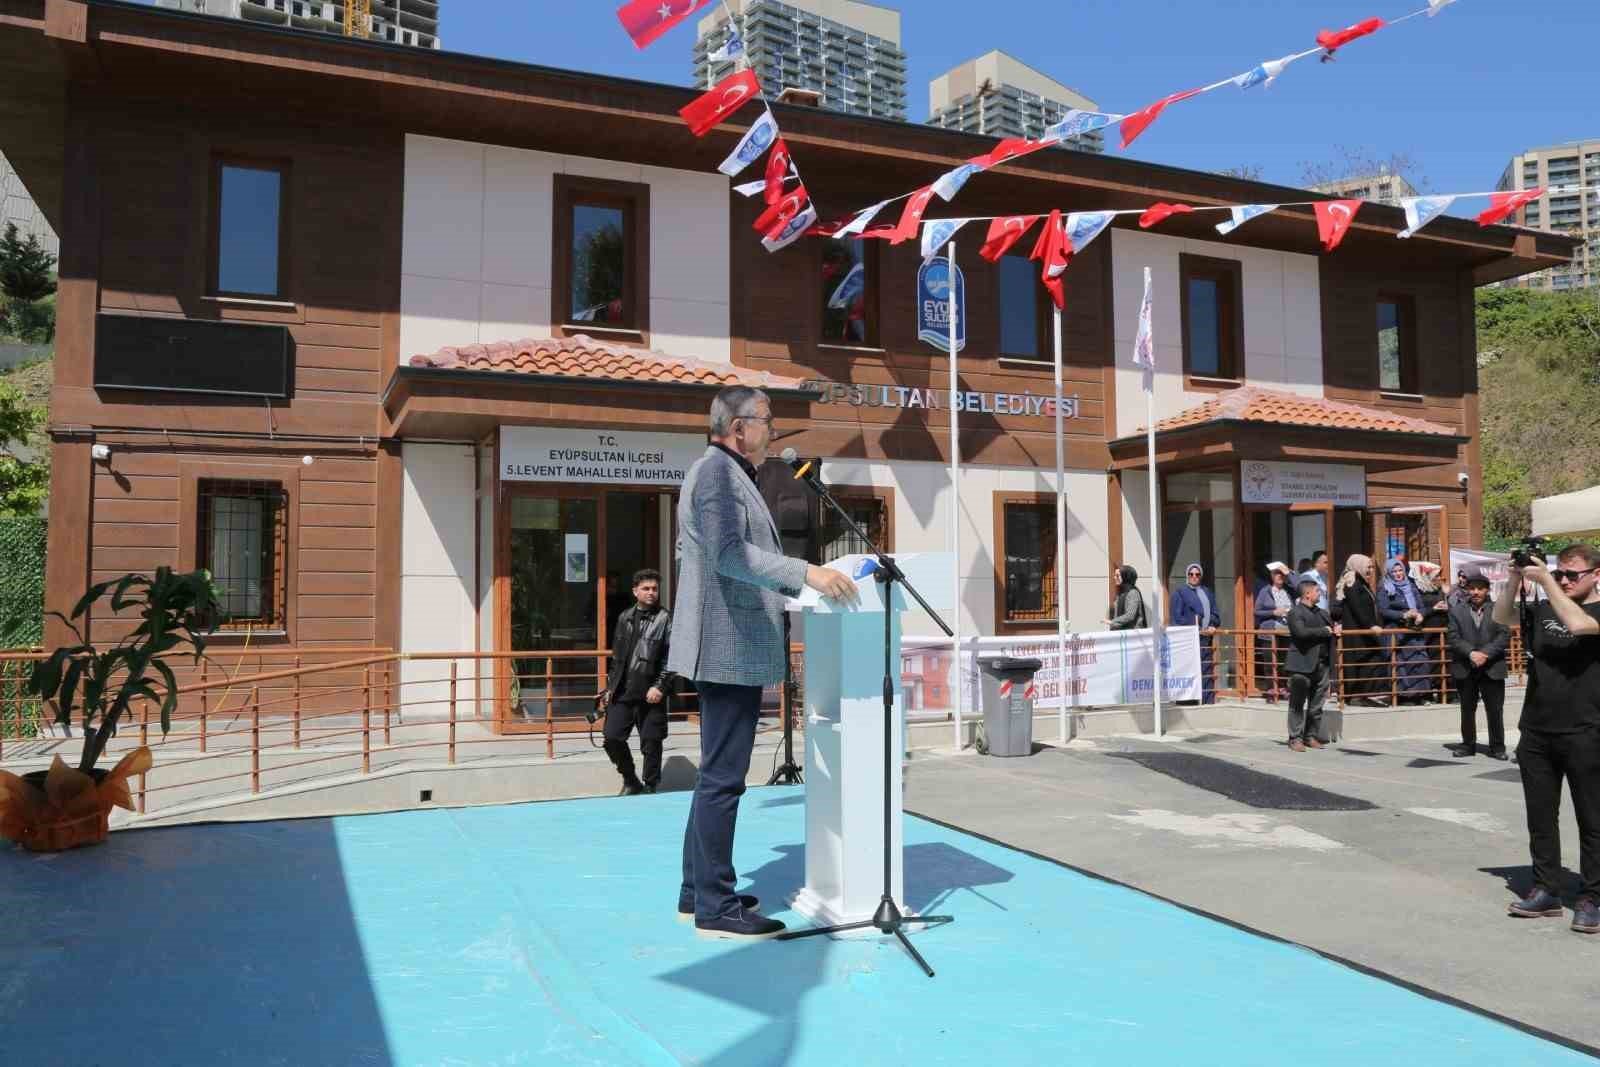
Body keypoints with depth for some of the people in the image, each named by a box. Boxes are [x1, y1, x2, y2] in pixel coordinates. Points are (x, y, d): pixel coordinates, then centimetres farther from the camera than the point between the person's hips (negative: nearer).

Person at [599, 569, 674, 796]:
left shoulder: (665, 619, -1)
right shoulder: (624, 618, 14)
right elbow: (616, 656, 18)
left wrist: (660, 687, -15)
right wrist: (610, 687, 13)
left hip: (650, 692, -4)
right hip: (623, 691, 4)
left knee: (651, 744, 2)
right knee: (612, 737, 2)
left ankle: (650, 788, 17)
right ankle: (631, 782, 21)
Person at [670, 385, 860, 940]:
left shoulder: (729, 472, 21)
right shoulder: (718, 470, -12)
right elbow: (730, 554, -25)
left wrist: (801, 582, 23)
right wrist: (806, 573, -30)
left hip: (733, 647, 11)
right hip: (730, 648, -11)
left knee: (718, 775, 15)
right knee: (723, 778, -6)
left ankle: (697, 893, 24)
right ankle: (716, 908, 1)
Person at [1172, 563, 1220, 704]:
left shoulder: (1207, 593, 21)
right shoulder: (1180, 592, 4)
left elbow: (1215, 614, 17)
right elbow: (1177, 617, -3)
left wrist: (1212, 626, -4)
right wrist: (1194, 628, -12)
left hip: (1206, 637, 5)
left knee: (1207, 671, 1)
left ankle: (1208, 701, 3)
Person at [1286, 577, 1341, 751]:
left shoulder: (1322, 613, 20)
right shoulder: (1296, 613, -6)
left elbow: (1331, 628, 29)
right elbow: (1301, 632, -21)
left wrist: (1335, 630, 5)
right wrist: (1324, 631, -11)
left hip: (1322, 664, 7)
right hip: (1303, 665, -7)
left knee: (1317, 705, 10)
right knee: (1298, 704, -2)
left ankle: (1311, 736, 18)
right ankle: (1296, 738, 2)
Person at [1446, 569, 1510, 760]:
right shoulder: (1456, 611, 7)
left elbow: (1504, 637, -5)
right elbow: (1454, 638, -1)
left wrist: (1485, 653, -17)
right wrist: (1471, 653, -17)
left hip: (1492, 669, -1)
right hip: (1465, 670, 1)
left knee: (1495, 711, 2)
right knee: (1467, 710, 9)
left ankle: (1497, 746, 13)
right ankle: (1468, 744, 19)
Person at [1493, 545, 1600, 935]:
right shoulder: (1543, 609, 12)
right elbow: (1501, 618, 10)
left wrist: (1545, 580, -18)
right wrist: (1516, 579, -2)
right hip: (1536, 731, 6)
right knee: (1540, 817, 11)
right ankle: (1546, 890, 20)